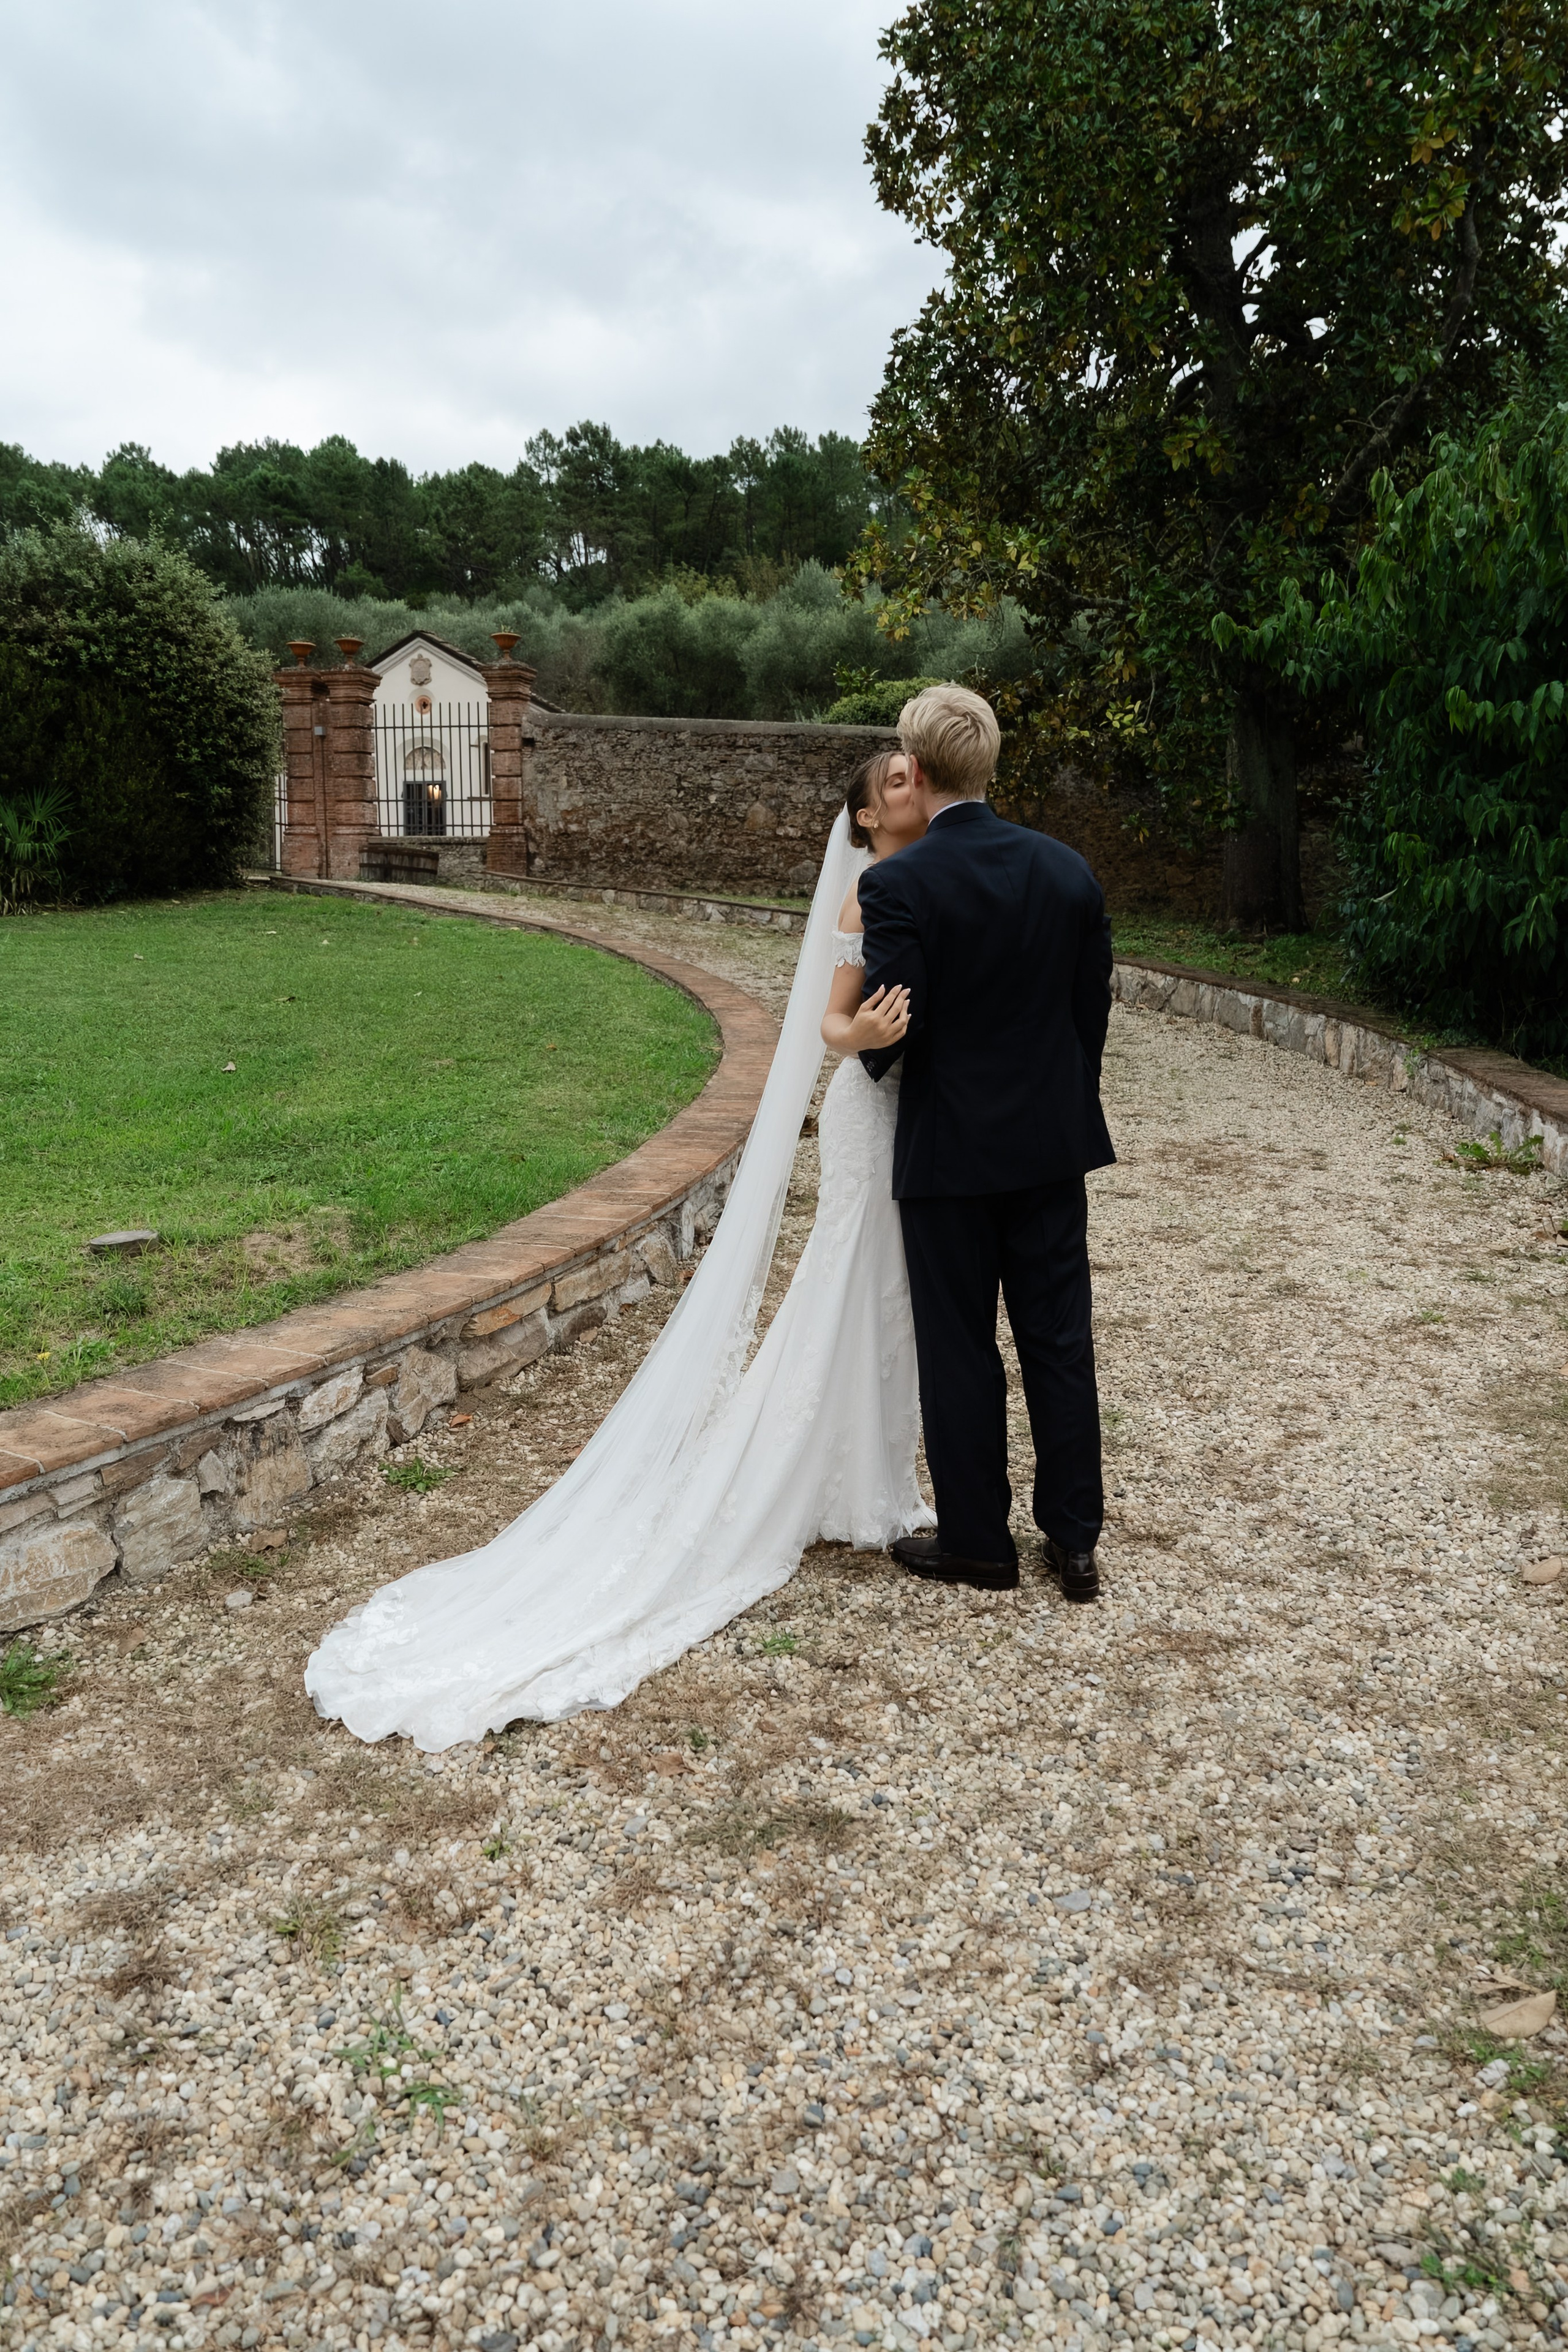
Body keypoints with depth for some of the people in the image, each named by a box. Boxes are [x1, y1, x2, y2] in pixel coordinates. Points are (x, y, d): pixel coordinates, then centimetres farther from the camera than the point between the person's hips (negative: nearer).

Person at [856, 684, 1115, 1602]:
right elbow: (1094, 1010, 6)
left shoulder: (898, 885, -15)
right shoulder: (1069, 870, 0)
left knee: (961, 1352, 8)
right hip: (1054, 1145, 5)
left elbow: (891, 1033, -17)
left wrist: (877, 1054, 6)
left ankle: (979, 1542, 20)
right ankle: (1075, 1538, 21)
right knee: (1060, 1343, 12)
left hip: (951, 1149, -4)